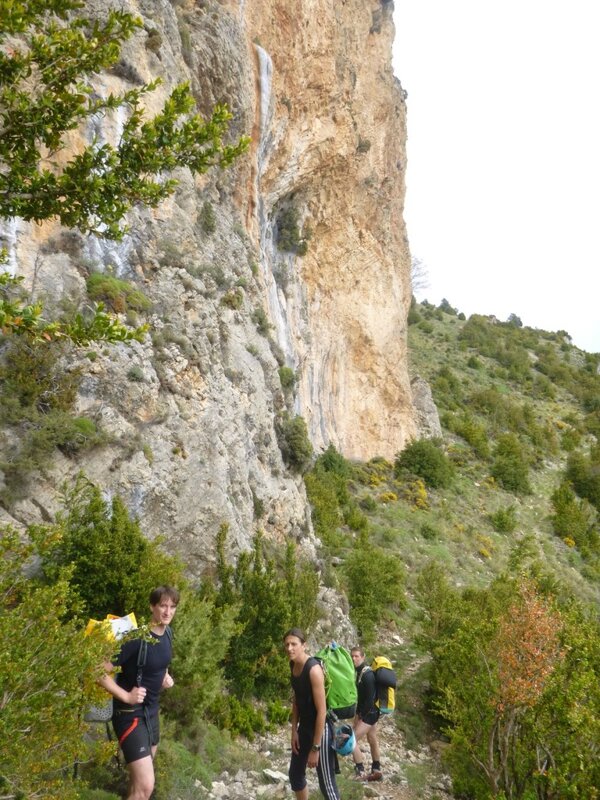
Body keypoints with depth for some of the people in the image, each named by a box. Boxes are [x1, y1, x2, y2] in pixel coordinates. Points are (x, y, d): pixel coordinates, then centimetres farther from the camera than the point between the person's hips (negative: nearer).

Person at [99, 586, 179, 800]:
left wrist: (165, 676, 4)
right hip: (130, 713, -8)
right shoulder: (137, 638, -25)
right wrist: (126, 696, -26)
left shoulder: (166, 634, 0)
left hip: (151, 710, 8)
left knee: (142, 771, 28)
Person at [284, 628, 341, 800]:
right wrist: (294, 730, 6)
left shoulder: (313, 669, -26)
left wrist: (315, 748, -21)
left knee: (326, 783, 1)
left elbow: (322, 711, -24)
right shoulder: (293, 665, -2)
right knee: (295, 775, 20)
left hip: (321, 728, -8)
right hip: (304, 726, 8)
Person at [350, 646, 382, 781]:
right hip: (367, 712, 10)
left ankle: (361, 772, -3)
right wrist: (359, 713, 7)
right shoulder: (360, 671, 5)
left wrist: (361, 715, -18)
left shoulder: (367, 674, -24)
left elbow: (370, 698, -26)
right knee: (372, 740, 20)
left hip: (369, 713, -10)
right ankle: (376, 771, 32)